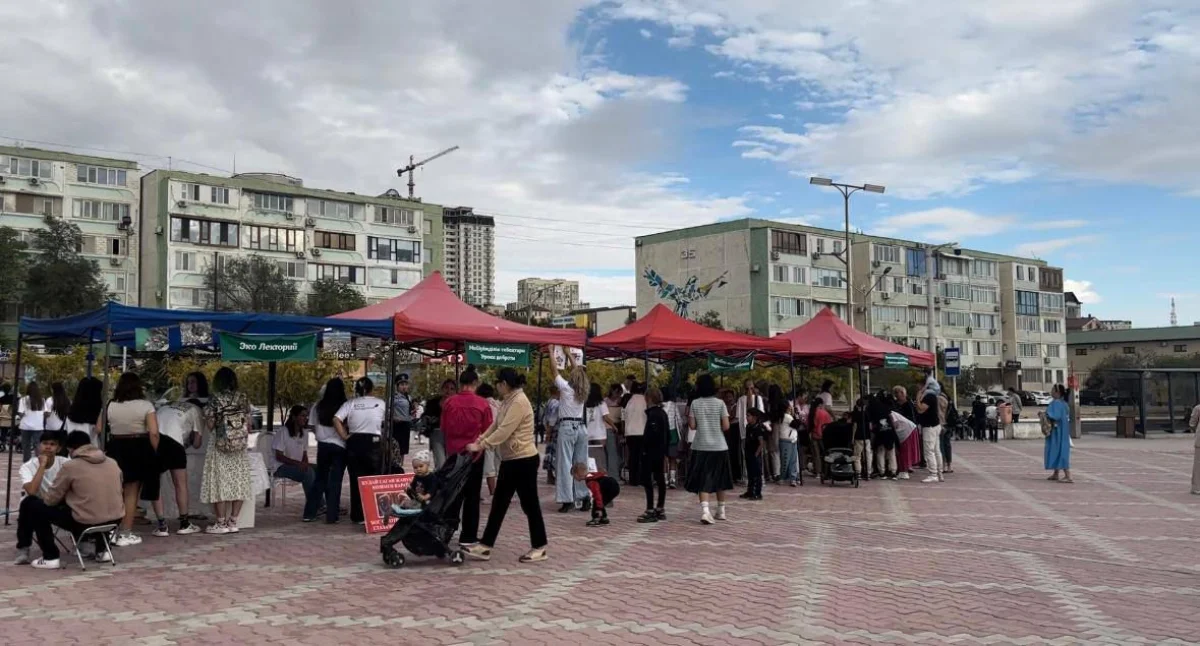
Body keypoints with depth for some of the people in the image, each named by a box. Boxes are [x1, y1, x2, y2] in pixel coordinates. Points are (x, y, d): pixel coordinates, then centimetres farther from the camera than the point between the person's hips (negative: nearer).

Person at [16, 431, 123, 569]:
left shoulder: (70, 466, -6)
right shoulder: (112, 463, 9)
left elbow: (51, 500, 0)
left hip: (84, 522, -5)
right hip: (114, 520, 5)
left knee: (35, 507, 13)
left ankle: (51, 558, 12)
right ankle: (101, 551, 33)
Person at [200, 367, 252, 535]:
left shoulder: (214, 399, -8)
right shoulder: (243, 398, 2)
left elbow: (209, 425, -8)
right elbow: (248, 424, 4)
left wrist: (207, 417, 13)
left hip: (220, 447, -3)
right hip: (240, 447, 3)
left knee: (220, 483, 3)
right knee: (238, 483, 7)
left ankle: (221, 523, 5)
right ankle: (233, 522, 10)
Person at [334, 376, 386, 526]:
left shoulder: (350, 403, 2)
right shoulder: (380, 403, 3)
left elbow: (336, 420, -9)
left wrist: (344, 436, -3)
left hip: (354, 443, 1)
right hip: (373, 442, -1)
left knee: (356, 480, 7)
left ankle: (358, 516, 12)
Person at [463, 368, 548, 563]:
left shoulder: (519, 402, -18)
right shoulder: (508, 401, 13)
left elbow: (504, 431, -24)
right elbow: (495, 426, 16)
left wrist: (480, 446, -21)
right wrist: (479, 441, 4)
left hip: (524, 460, -10)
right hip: (510, 460, 10)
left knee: (529, 504, 1)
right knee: (499, 503, 9)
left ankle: (539, 548, 13)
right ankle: (485, 546, 13)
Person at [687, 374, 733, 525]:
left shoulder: (695, 404, -3)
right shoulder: (720, 403, -4)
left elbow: (692, 426, -2)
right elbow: (726, 426, -6)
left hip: (701, 446, 0)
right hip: (719, 446, 0)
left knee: (703, 480, -1)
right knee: (719, 478, 16)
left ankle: (705, 510, -19)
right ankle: (721, 511, 26)